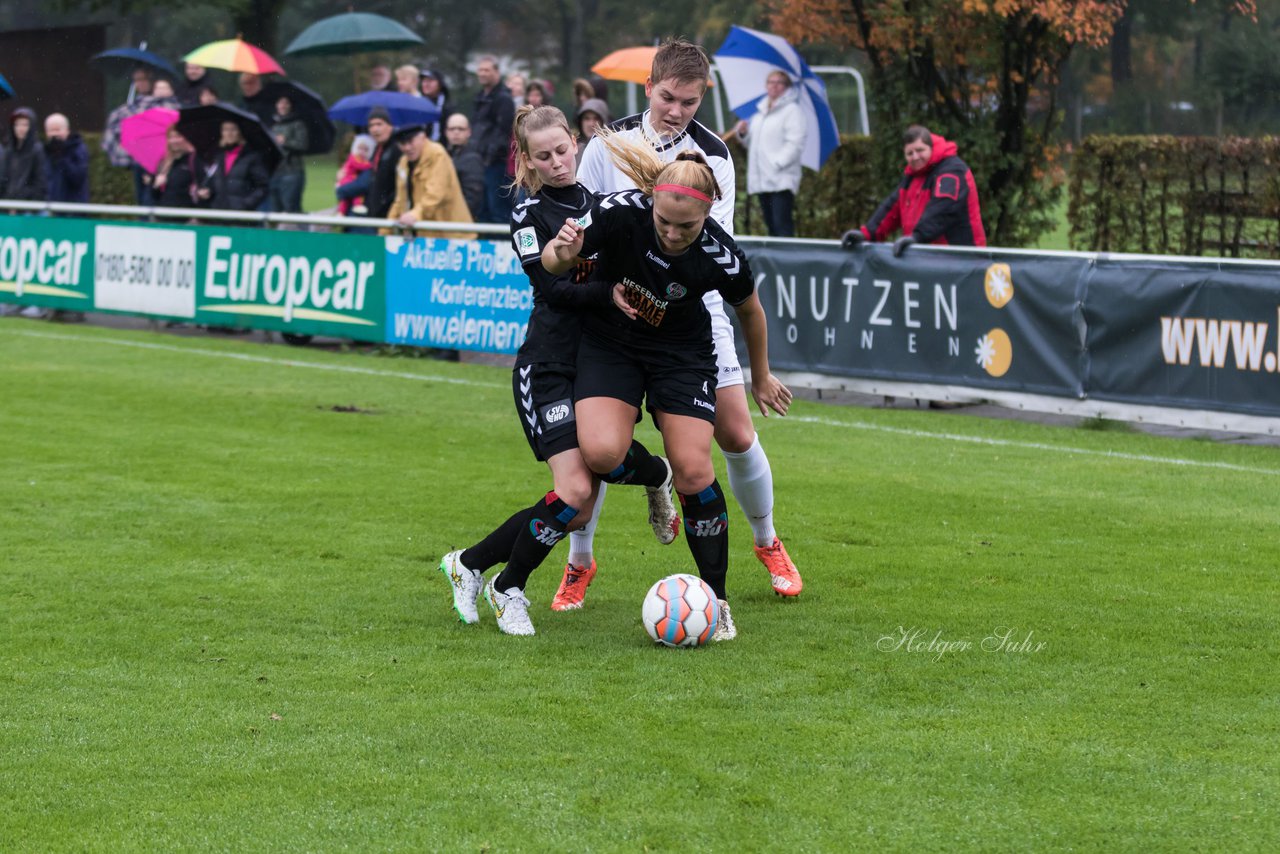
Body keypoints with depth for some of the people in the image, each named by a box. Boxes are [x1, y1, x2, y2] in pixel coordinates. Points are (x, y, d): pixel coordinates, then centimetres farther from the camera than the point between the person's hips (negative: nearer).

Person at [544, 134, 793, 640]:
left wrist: (761, 378, 12)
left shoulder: (721, 256, -26)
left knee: (694, 472, -12)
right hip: (609, 343, 1)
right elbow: (551, 262, -15)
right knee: (601, 453, -22)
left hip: (682, 352, 0)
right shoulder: (621, 213, -28)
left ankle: (715, 599, 4)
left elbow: (750, 311, -3)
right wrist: (563, 254, -40)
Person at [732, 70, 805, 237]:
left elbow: (795, 143, -13)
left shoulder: (792, 110, -4)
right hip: (762, 180, 8)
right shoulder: (760, 112, 20)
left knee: (782, 226, -16)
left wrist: (777, 163, -20)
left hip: (781, 180, -8)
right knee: (771, 226, 10)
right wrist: (744, 133, 7)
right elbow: (754, 143, 27)